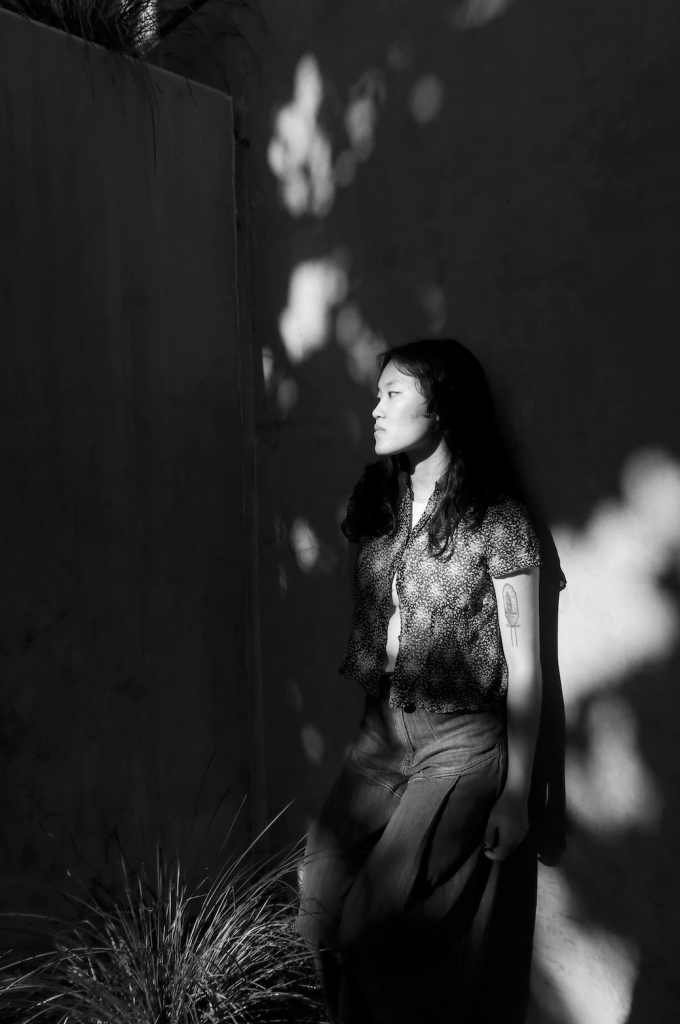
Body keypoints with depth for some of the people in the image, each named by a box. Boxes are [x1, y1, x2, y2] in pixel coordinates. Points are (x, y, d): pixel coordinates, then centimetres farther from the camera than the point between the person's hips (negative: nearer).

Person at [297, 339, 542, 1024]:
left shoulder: (497, 520, -12)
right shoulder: (376, 504, 6)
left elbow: (522, 667, -8)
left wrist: (516, 792, -6)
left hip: (461, 745, -5)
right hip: (379, 735, 5)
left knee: (374, 924, -2)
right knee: (318, 898, 0)